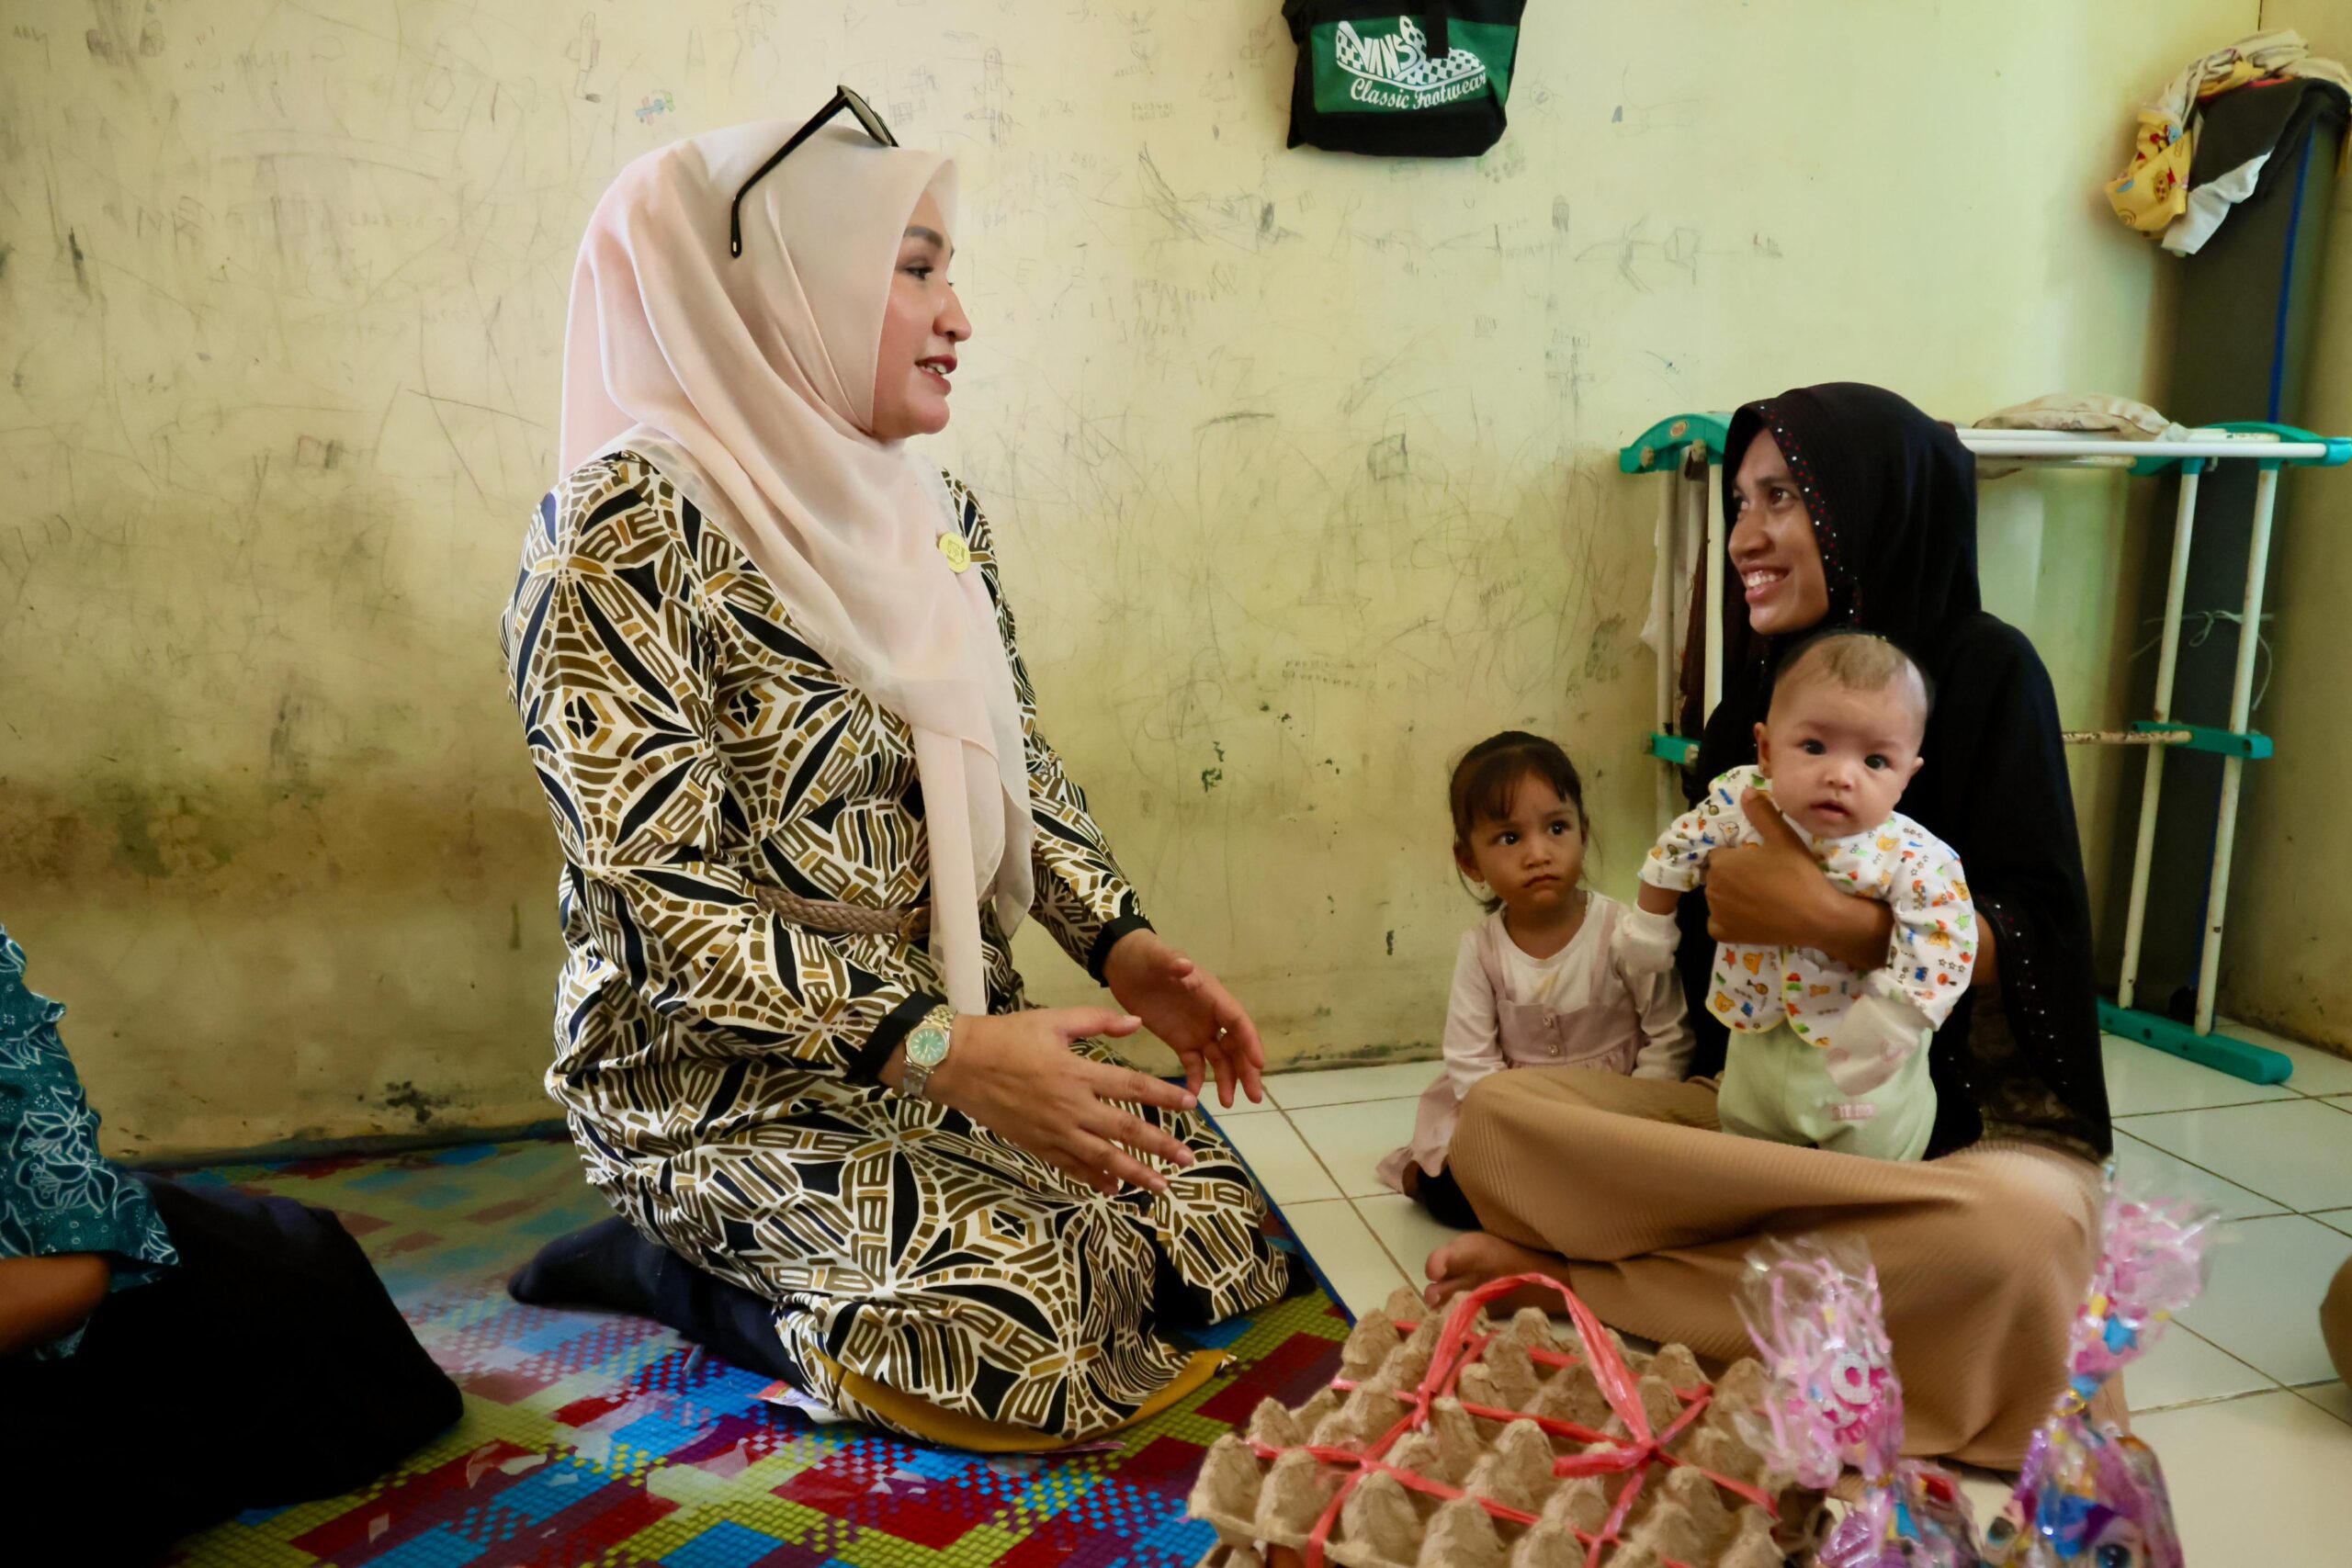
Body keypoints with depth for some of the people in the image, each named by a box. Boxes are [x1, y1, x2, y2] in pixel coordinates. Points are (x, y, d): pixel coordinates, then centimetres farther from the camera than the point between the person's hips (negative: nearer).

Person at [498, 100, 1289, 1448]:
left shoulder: (934, 512, 5)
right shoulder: (629, 529, -19)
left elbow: (1019, 765, 10)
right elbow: (660, 903, -23)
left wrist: (1125, 943, -5)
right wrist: (942, 1050, -29)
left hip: (959, 1034, 7)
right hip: (732, 1083, -7)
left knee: (1209, 1237, 2)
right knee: (1043, 1334, -19)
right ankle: (666, 1264, 4)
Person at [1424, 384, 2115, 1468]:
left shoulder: (1981, 669, -6)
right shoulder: (1759, 693, 8)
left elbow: (2035, 942, -14)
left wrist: (1819, 918, -25)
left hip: (1973, 1120, -3)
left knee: (2021, 1222, -39)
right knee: (1501, 1117, -19)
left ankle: (1578, 1276, -26)